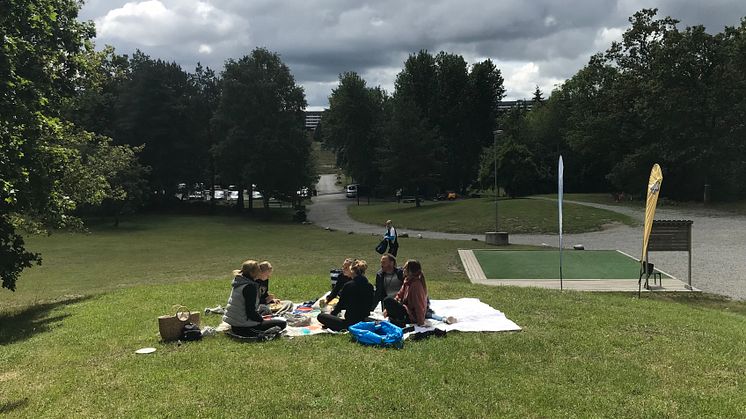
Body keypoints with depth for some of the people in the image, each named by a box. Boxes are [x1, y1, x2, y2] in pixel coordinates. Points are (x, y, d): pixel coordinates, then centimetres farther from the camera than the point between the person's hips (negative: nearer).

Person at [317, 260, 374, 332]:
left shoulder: (348, 285, -13)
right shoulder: (370, 286, -1)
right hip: (363, 320, 5)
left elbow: (341, 304, -2)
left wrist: (333, 313, 17)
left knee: (321, 316, 2)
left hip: (351, 322, -5)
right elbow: (369, 306, 10)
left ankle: (343, 328, -7)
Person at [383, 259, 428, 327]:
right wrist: (388, 308, 3)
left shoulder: (416, 284, -22)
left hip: (412, 316, -10)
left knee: (387, 301, -20)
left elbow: (419, 305, -22)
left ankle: (400, 322, -12)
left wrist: (421, 322, -19)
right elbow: (400, 295, 12)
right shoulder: (408, 281, 6)